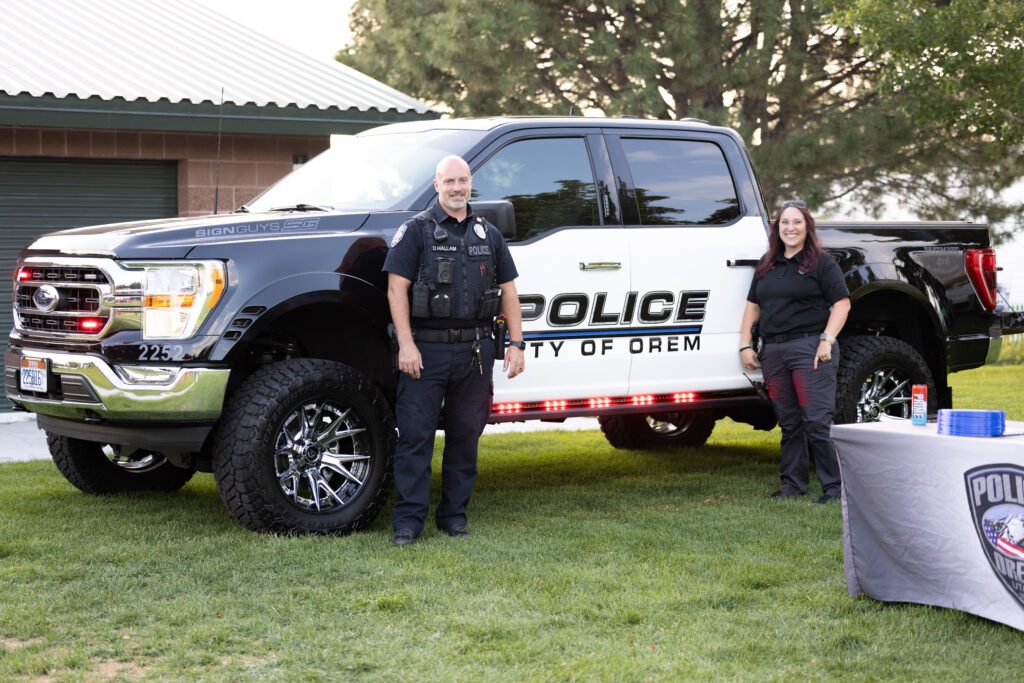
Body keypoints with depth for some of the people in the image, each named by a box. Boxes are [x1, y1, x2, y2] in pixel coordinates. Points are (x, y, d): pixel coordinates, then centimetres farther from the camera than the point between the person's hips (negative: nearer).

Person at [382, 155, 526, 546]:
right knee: (415, 434, -5)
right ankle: (408, 520, -1)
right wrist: (406, 344, -14)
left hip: (475, 351, 4)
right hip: (426, 350, -4)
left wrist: (516, 344, 8)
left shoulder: (488, 234, 15)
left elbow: (508, 291, 17)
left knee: (466, 435, 7)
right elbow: (396, 288, -5)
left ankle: (454, 516, 17)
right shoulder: (416, 230, 2)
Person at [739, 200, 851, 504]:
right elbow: (753, 306, 21)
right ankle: (793, 482, 17)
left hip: (809, 347, -6)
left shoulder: (821, 263, 1)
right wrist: (746, 345, 12)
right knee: (788, 422, 9)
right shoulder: (767, 265, 18)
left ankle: (834, 485, -4)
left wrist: (827, 339, -14)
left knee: (816, 421, -10)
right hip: (774, 351, 6)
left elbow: (842, 303, -4)